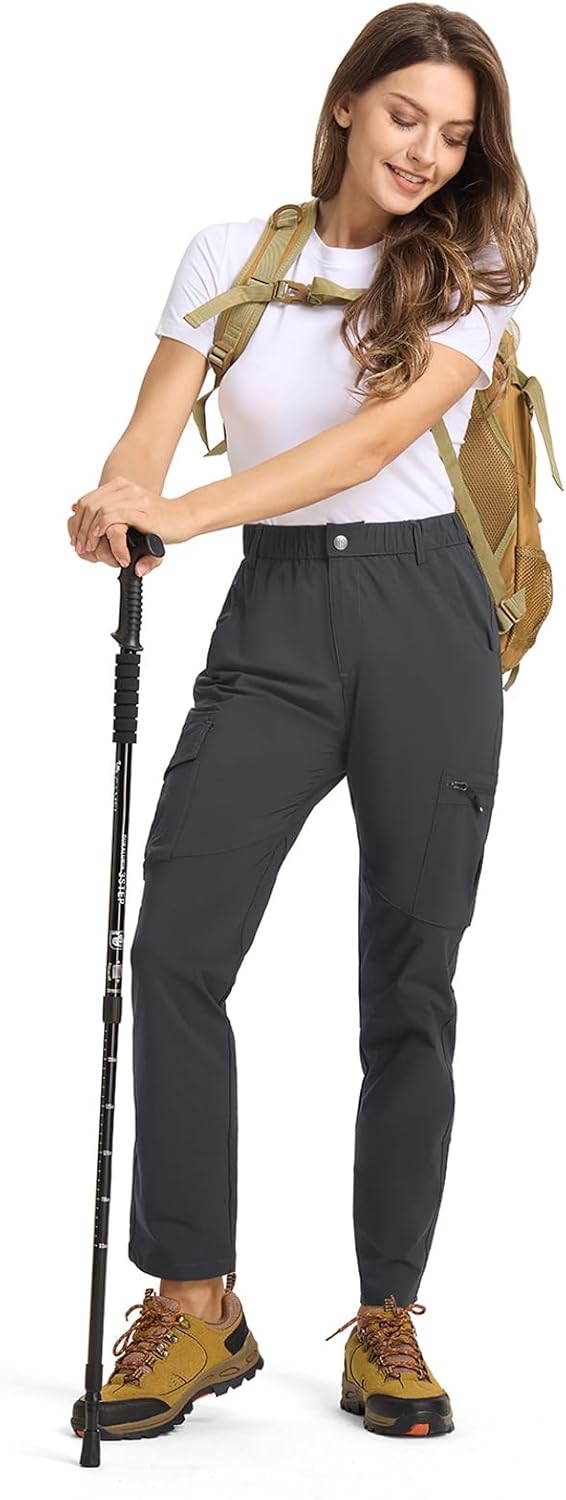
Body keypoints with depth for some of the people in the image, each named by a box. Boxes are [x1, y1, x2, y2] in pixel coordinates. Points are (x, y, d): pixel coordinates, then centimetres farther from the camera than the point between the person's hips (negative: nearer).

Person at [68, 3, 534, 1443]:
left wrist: (188, 511, -23)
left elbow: (379, 432, -12)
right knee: (175, 946, -14)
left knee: (411, 979, 2)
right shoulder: (231, 253, 10)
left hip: (425, 617, -1)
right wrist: (115, 504, -24)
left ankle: (388, 1317, 12)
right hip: (274, 618, 1)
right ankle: (194, 1301, -3)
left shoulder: (473, 270, 4)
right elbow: (149, 434, 1)